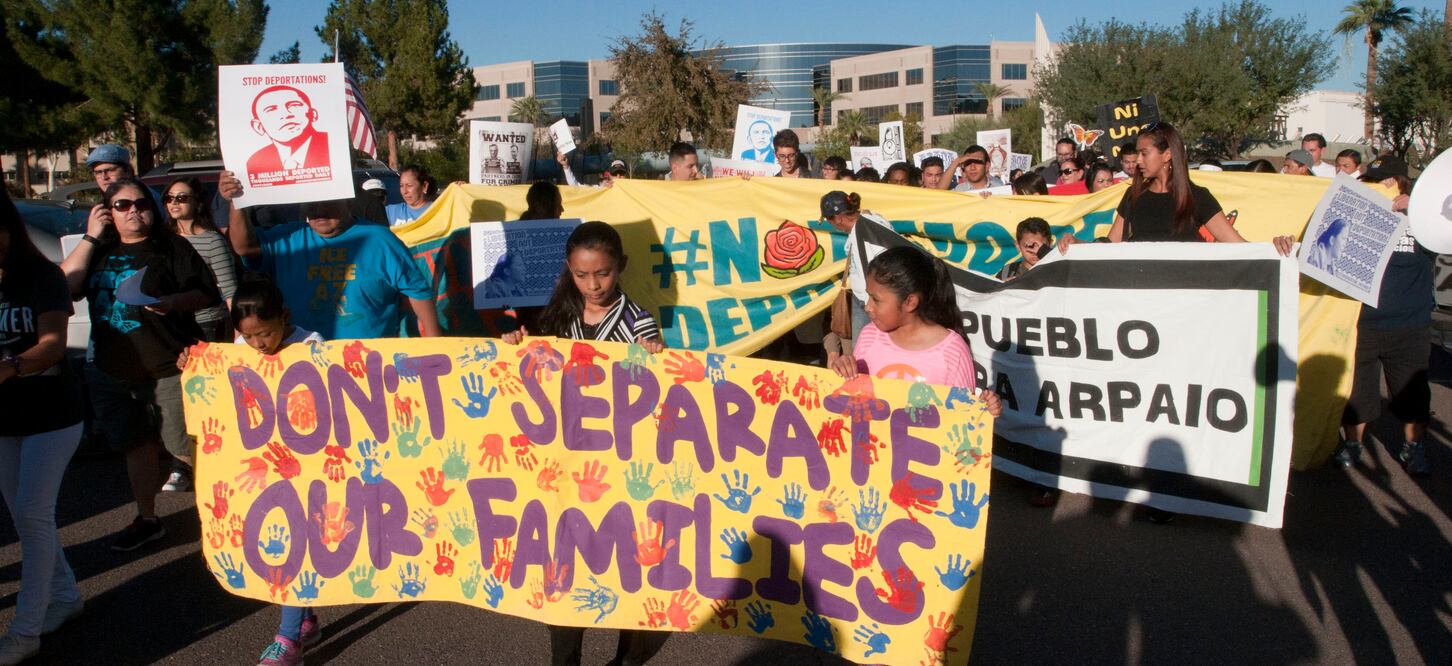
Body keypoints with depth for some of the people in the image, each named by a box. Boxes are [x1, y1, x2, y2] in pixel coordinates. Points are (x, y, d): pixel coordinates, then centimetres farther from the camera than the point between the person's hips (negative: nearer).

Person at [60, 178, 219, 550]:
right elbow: (66, 285, -4)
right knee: (136, 447, 17)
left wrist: (174, 302, -24)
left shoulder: (171, 247, -2)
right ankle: (147, 520, 30)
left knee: (186, 449, -4)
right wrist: (90, 238, -6)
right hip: (109, 372, 6)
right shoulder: (99, 251, 11)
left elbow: (207, 293, -6)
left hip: (168, 370, -5)